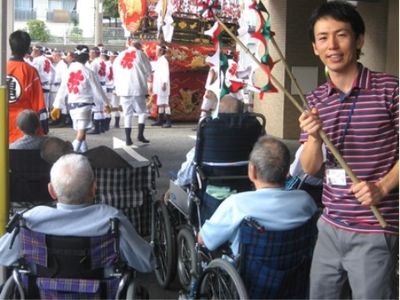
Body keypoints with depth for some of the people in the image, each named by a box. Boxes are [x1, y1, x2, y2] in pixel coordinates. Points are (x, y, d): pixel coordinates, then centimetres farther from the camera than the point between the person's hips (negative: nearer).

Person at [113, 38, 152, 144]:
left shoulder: (119, 56, 14)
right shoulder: (140, 54, 3)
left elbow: (115, 73, 14)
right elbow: (148, 72, 3)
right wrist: (144, 79, 21)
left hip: (123, 89, 4)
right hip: (137, 88, -3)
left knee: (127, 114, 6)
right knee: (142, 112, 8)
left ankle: (128, 138, 1)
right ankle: (140, 134, -4)